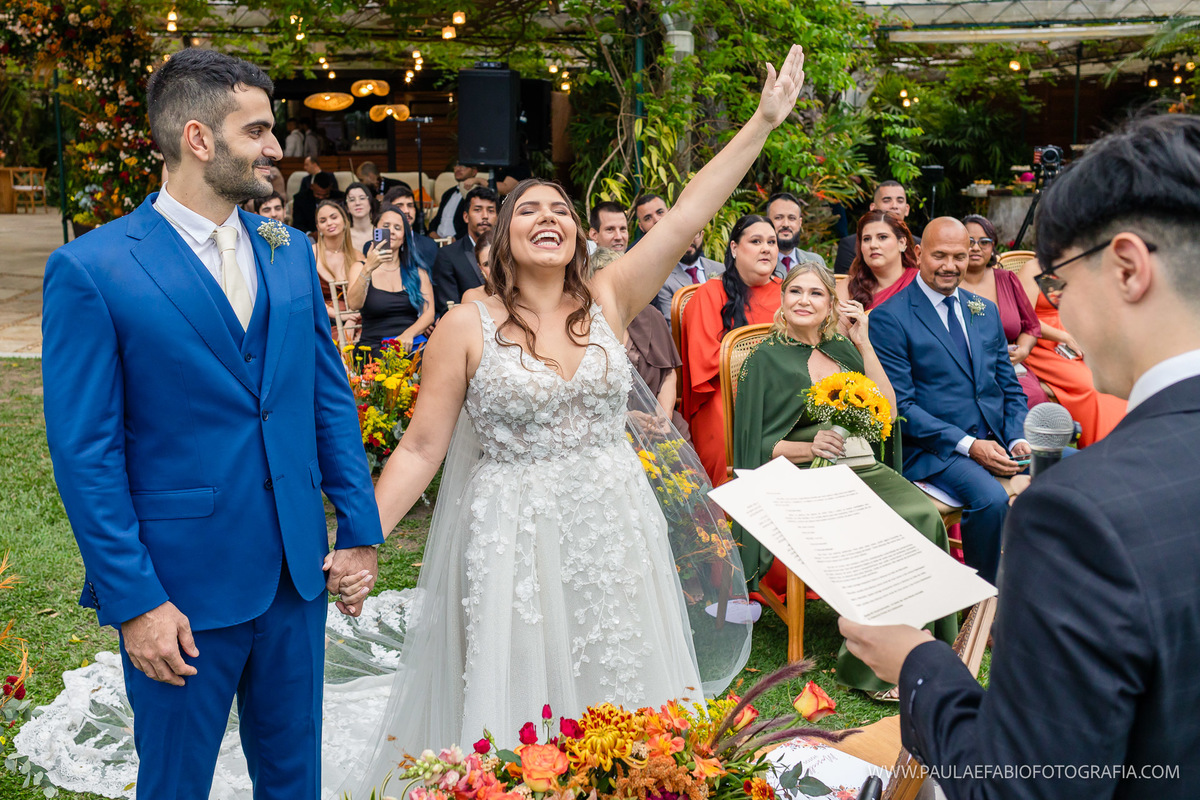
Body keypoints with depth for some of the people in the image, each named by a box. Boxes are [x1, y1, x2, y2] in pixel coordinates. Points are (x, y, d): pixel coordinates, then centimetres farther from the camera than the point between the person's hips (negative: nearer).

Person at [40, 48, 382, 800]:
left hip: (298, 570, 5)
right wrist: (135, 600, -13)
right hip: (182, 585, -4)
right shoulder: (90, 269, -11)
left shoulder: (292, 252, 6)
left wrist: (360, 529, 5)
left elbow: (330, 396, 9)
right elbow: (85, 453, -11)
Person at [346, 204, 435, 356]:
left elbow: (429, 312, 5)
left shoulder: (417, 270, 15)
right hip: (374, 347, -2)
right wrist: (368, 268, -22)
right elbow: (354, 304, -9)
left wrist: (409, 333, -14)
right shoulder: (360, 267, 10)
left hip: (413, 344, 2)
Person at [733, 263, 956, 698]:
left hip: (864, 470, 5)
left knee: (924, 515, -26)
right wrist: (809, 447, -18)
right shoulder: (766, 359, 4)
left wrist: (863, 344, 3)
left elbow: (887, 412, 8)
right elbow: (755, 445, -1)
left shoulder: (843, 348, 17)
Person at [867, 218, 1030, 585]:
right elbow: (899, 405, -10)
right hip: (934, 449, -6)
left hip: (998, 441, 6)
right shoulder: (889, 318, -5)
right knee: (991, 498, -31)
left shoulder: (985, 311, 17)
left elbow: (1009, 387, 18)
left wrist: (1018, 438, -2)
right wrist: (967, 445, -17)